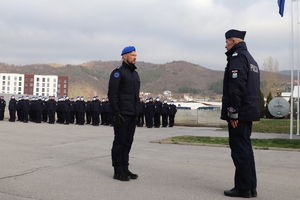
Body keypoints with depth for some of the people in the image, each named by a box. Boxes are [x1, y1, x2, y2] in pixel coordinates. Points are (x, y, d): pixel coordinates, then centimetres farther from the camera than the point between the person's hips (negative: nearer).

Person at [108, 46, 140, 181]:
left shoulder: (135, 74, 19)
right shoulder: (118, 72, -6)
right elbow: (112, 94, -13)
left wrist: (137, 111, 16)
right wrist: (116, 113, -19)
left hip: (132, 114, 8)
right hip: (122, 114, -8)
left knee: (128, 141, 11)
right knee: (120, 141, -1)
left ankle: (125, 169, 19)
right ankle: (118, 171, 6)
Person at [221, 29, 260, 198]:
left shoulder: (237, 57, -11)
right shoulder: (250, 58, 20)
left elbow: (236, 87, -21)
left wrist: (233, 112, -20)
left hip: (239, 113, -10)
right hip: (249, 111, 10)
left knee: (240, 150, -4)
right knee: (246, 149, 13)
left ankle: (243, 188, 2)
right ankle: (251, 187, 18)